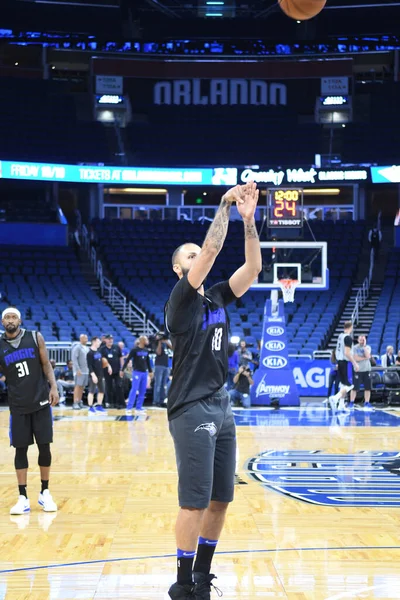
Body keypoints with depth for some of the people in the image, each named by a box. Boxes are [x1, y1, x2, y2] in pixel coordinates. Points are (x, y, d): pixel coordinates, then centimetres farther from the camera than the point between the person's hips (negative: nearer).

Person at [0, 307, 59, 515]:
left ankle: (45, 493, 16)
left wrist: (53, 387, -11)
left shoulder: (35, 337, -2)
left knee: (44, 447, 3)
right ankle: (23, 498, 8)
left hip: (41, 402, 0)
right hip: (18, 406, 0)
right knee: (21, 449, 2)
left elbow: (46, 365, 0)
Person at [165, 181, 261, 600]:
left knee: (220, 500, 10)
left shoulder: (217, 298, 11)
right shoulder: (180, 300, -7)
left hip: (221, 406, 7)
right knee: (195, 502, -5)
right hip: (192, 410, -7)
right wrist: (225, 205, -13)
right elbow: (211, 251, -18)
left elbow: (253, 267, 1)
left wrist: (249, 219, -8)